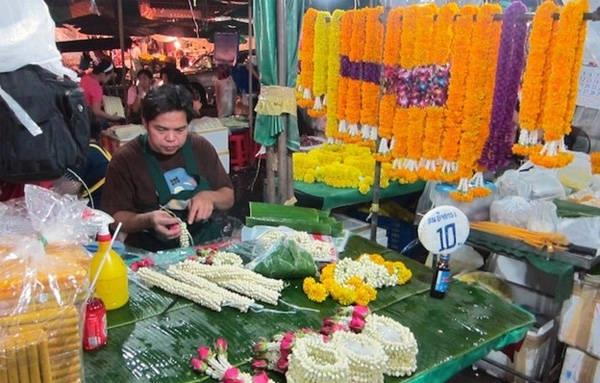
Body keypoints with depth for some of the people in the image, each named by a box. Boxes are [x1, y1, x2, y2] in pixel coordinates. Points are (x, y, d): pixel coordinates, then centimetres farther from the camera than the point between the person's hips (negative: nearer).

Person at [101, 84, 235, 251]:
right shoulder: (125, 159, -5)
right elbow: (114, 217, -4)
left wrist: (209, 197, -13)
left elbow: (228, 198, 10)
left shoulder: (201, 147, 3)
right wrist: (148, 220, -24)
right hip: (150, 255, -2)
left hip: (207, 245, 2)